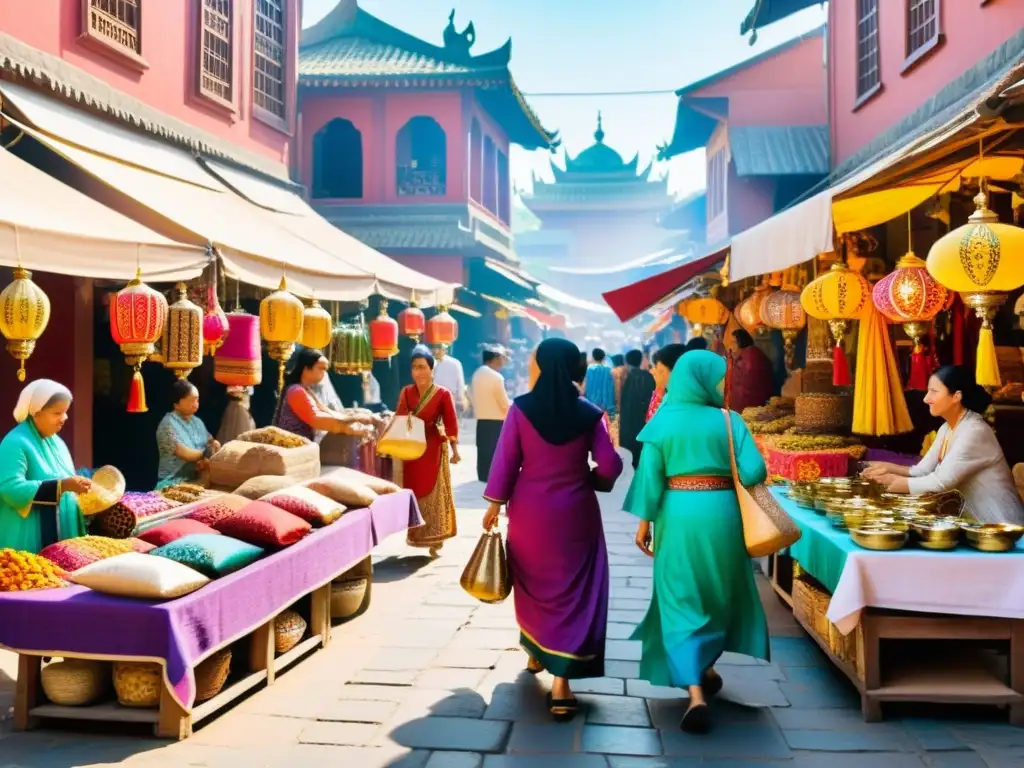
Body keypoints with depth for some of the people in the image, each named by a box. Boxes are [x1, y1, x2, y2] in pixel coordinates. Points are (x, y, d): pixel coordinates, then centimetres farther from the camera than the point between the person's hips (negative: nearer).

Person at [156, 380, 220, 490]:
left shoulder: (197, 421, 14)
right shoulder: (168, 424, -8)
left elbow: (214, 443, 11)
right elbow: (184, 453, -17)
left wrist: (208, 460, -10)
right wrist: (208, 454, -5)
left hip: (197, 480, 8)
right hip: (174, 483, -7)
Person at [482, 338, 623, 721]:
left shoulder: (521, 409, -8)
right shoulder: (589, 413, -5)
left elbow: (505, 461, -5)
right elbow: (610, 467, -6)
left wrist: (494, 505, 6)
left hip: (530, 510, 1)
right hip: (575, 512, -1)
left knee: (534, 582, 21)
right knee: (572, 590, 2)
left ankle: (536, 654, 41)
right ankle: (561, 683, -4)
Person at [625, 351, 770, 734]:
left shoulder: (662, 422, -1)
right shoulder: (729, 421, -4)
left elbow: (650, 476, -4)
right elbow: (754, 472, -10)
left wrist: (644, 522, 2)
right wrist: (734, 475, 12)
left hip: (678, 517, 0)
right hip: (720, 515, 1)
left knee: (681, 603, 4)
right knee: (718, 594, 23)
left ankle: (695, 694, -8)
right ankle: (705, 669, 39)